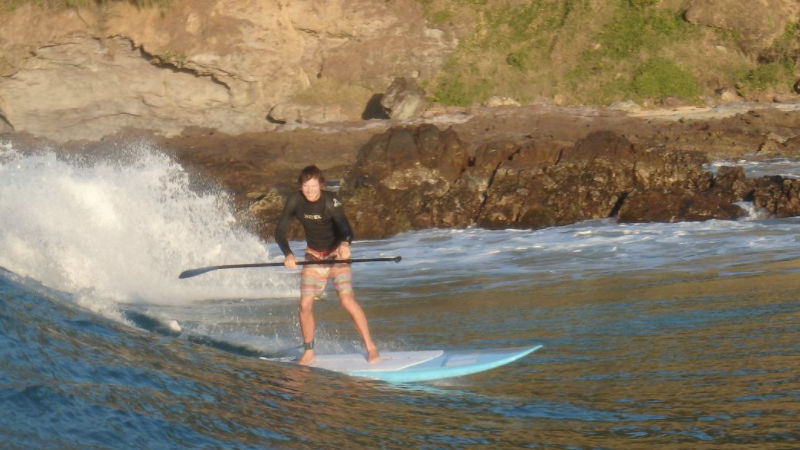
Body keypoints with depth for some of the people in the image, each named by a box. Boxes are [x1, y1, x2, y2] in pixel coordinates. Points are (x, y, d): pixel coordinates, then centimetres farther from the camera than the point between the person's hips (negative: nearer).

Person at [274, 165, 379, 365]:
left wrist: (345, 244, -62)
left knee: (347, 300, -20)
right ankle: (308, 351, 11)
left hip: (336, 253, -3)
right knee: (305, 305, -7)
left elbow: (345, 227, -39)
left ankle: (370, 347, -11)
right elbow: (280, 231, -13)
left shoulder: (331, 201, -24)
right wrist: (288, 254, -32)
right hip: (313, 256, 4)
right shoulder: (295, 200, -13)